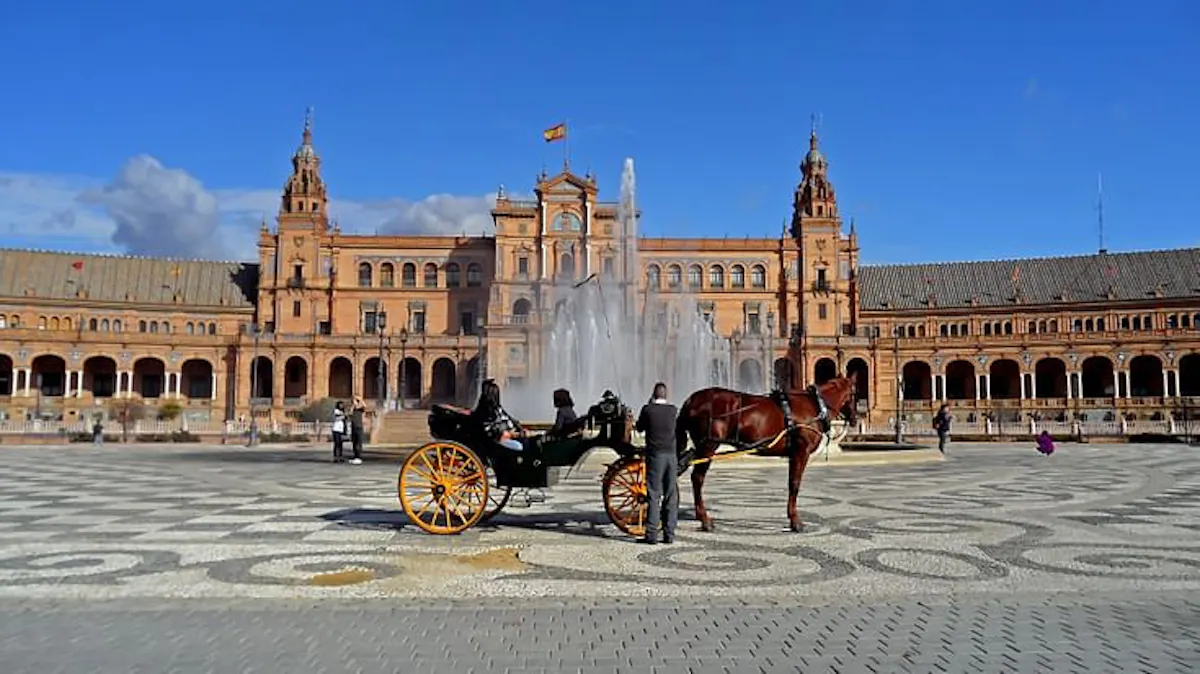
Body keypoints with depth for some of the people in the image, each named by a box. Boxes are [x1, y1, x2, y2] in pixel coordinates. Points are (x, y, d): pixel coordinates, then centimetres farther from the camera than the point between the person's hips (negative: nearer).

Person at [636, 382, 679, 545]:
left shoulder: (647, 409, -5)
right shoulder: (673, 410, 2)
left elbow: (639, 428, 9)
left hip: (655, 455, -3)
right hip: (671, 455, 3)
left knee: (653, 496, -2)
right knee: (671, 497, 8)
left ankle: (651, 535, -4)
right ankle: (669, 534, 10)